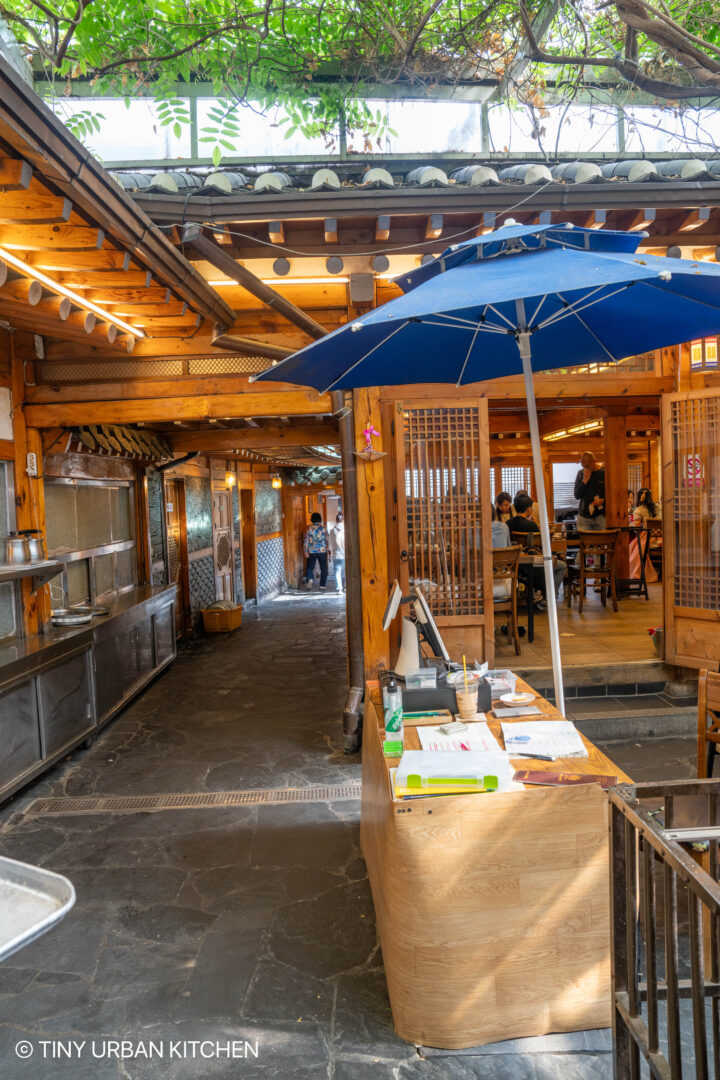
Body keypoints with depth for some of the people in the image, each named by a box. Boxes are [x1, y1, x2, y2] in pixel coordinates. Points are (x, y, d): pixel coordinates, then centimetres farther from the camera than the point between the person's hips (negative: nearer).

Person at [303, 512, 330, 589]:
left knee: (309, 567, 10)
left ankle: (309, 579, -16)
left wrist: (306, 552, -1)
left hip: (311, 551, 0)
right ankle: (322, 585, 11)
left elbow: (306, 541, -5)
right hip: (322, 551, 0)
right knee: (324, 568, 11)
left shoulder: (309, 529, -4)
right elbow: (327, 540, -1)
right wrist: (328, 549, 9)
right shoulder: (323, 528, -3)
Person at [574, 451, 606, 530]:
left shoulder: (604, 472, -1)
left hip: (601, 515, -2)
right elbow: (577, 496, 2)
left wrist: (603, 500, -14)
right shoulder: (581, 473, 7)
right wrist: (585, 480, -7)